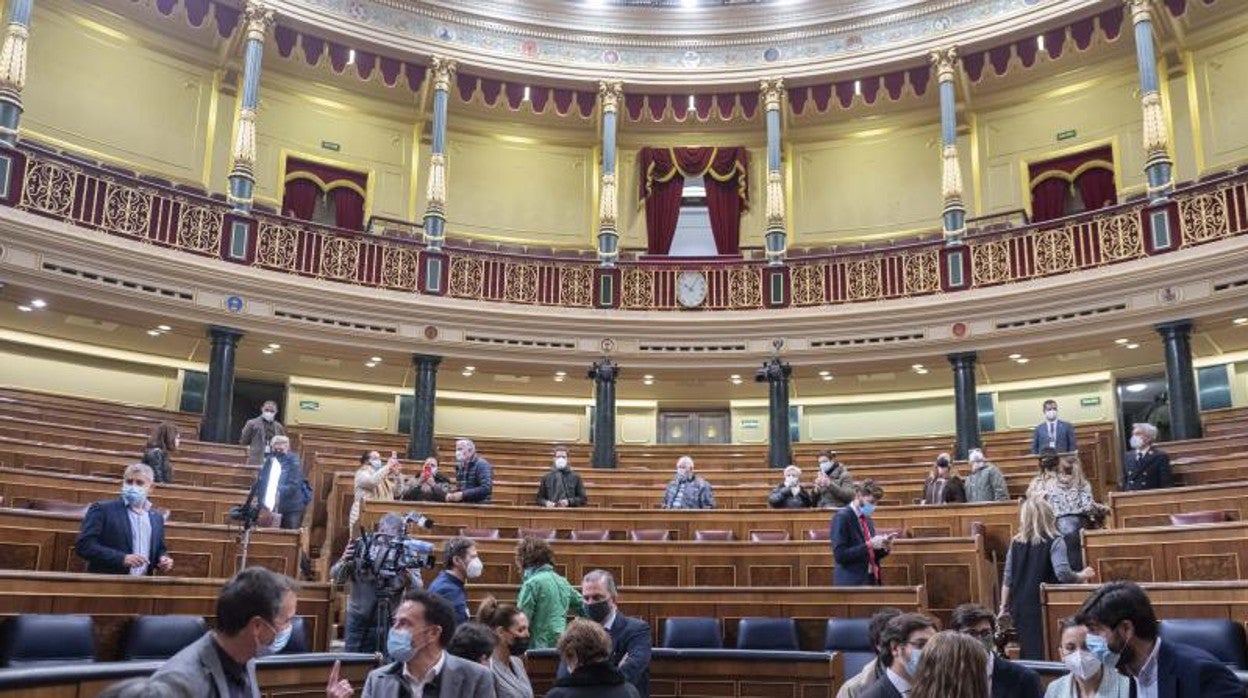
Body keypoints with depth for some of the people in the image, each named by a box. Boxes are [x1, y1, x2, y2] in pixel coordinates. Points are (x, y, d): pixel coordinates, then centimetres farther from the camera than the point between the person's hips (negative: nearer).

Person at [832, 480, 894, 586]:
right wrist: (868, 545, -22)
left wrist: (884, 548, 0)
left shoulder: (868, 520, 15)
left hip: (872, 581, 8)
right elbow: (840, 555, -19)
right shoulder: (842, 517, -11)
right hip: (851, 583, -8)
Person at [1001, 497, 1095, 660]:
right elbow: (1063, 573, -18)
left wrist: (1003, 608, 15)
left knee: (1027, 656, 10)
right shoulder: (1054, 542, -6)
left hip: (1020, 608, 4)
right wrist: (1082, 576, 1)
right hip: (1045, 608, -4)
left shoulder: (1016, 543, 7)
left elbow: (1007, 580, 8)